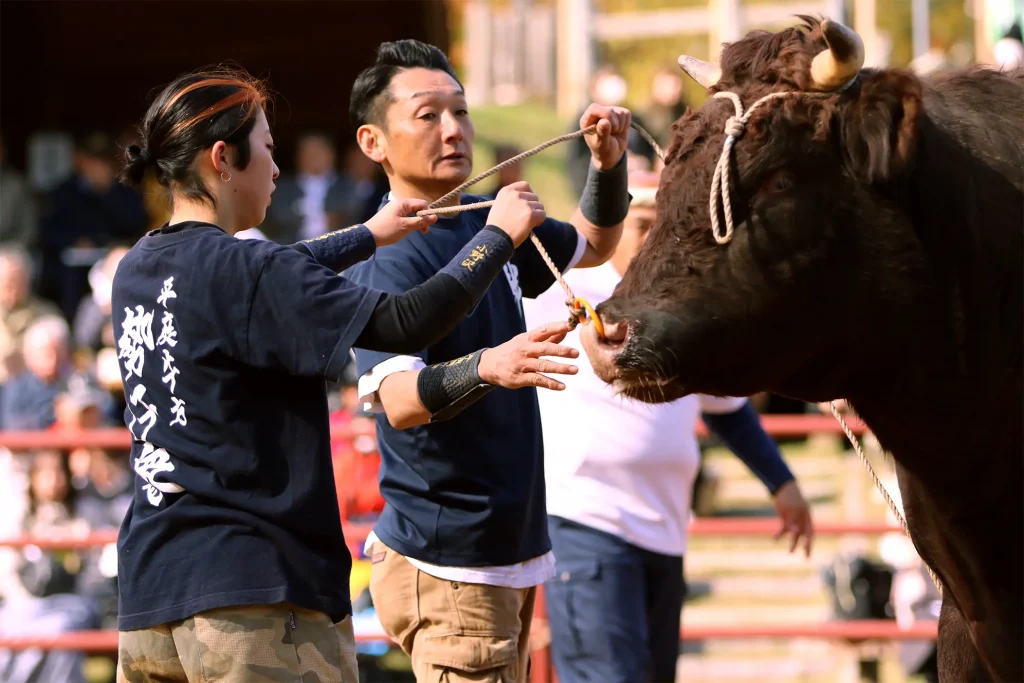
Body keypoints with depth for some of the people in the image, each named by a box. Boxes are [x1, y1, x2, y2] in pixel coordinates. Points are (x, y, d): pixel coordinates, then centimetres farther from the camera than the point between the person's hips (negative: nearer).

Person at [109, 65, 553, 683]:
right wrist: (499, 236, -5)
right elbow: (405, 324, -18)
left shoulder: (137, 270, 11)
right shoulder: (242, 271, -14)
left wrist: (369, 235, 39)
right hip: (256, 599, -8)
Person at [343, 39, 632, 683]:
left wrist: (610, 162, 8)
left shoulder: (488, 222, 10)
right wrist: (487, 367, -49)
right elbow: (400, 401, -30)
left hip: (510, 551, 9)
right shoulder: (384, 257, -16)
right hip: (446, 564, -9)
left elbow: (593, 245, 28)